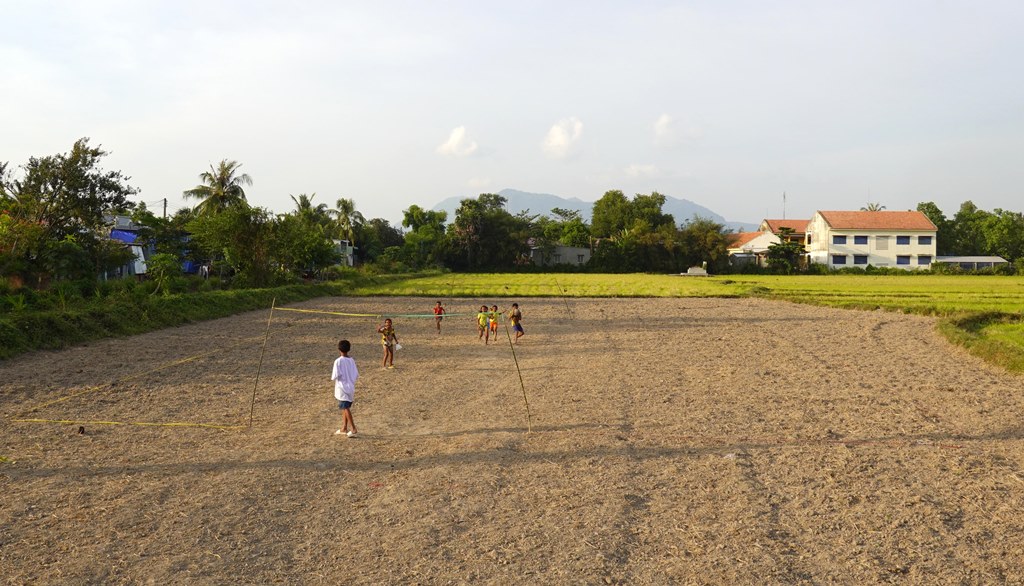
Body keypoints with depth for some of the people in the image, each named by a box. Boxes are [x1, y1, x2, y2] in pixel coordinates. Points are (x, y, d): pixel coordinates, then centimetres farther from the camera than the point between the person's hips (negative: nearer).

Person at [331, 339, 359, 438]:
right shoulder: (352, 361, 4)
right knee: (344, 408, 17)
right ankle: (344, 428, 23)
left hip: (342, 388, -6)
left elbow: (335, 375, -16)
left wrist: (332, 377, 5)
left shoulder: (338, 361, -14)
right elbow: (356, 375, 5)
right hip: (351, 387, 6)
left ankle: (353, 429, -11)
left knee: (345, 408, -5)